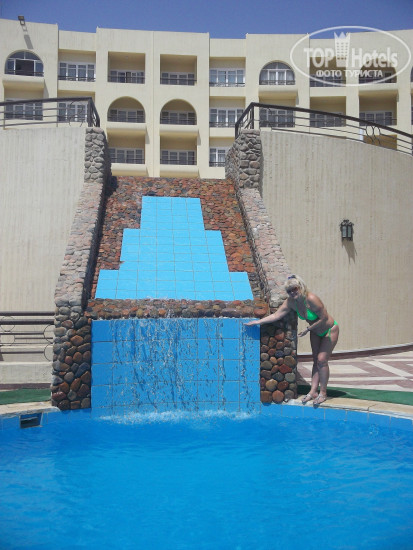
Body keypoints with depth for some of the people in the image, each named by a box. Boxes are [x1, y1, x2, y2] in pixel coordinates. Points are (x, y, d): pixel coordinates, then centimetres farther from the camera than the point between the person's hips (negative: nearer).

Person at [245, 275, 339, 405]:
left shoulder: (311, 299, -33)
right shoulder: (291, 301, -12)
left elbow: (324, 318, -28)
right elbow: (276, 315, -9)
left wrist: (308, 328, -22)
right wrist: (258, 321, -14)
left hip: (329, 330, -7)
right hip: (315, 332, 7)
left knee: (322, 360, -10)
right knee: (316, 360, 5)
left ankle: (323, 393, 0)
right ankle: (313, 391, 5)